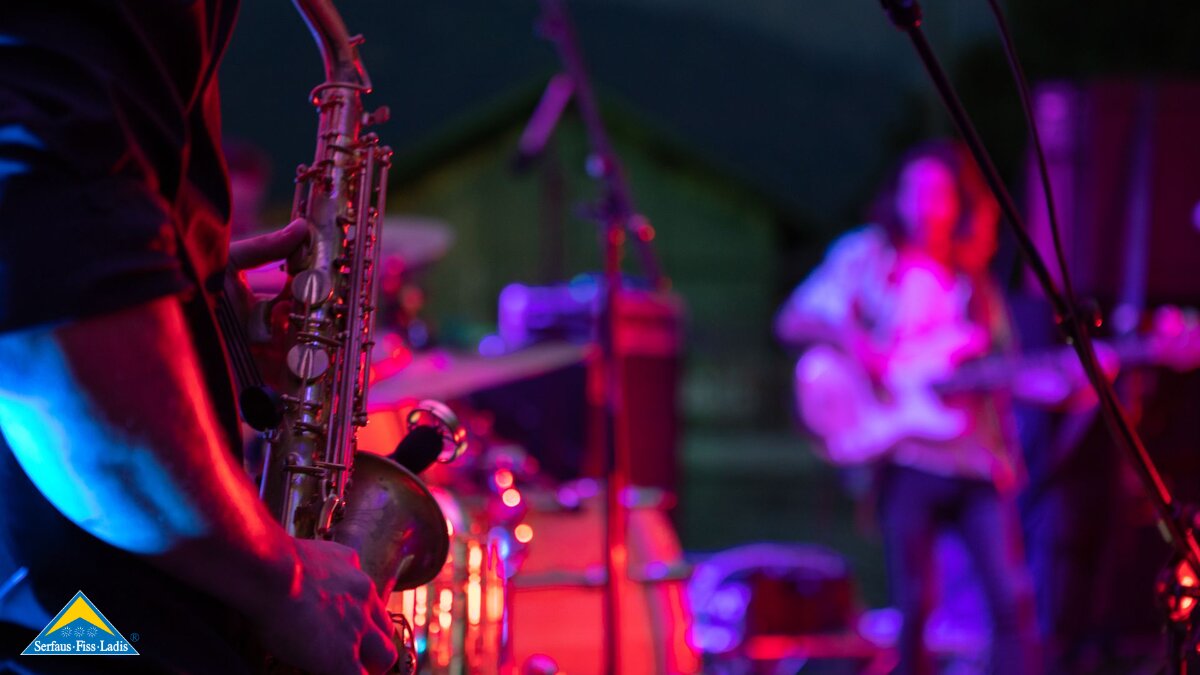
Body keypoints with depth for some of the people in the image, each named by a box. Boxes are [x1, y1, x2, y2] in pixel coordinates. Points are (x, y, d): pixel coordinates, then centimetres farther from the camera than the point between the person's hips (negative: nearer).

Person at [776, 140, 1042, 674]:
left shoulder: (974, 283, 18)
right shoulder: (867, 255, 8)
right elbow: (793, 322, 2)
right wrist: (850, 339, -16)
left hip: (979, 462, 3)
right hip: (909, 459, -3)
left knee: (1013, 599, -8)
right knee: (914, 607, -5)